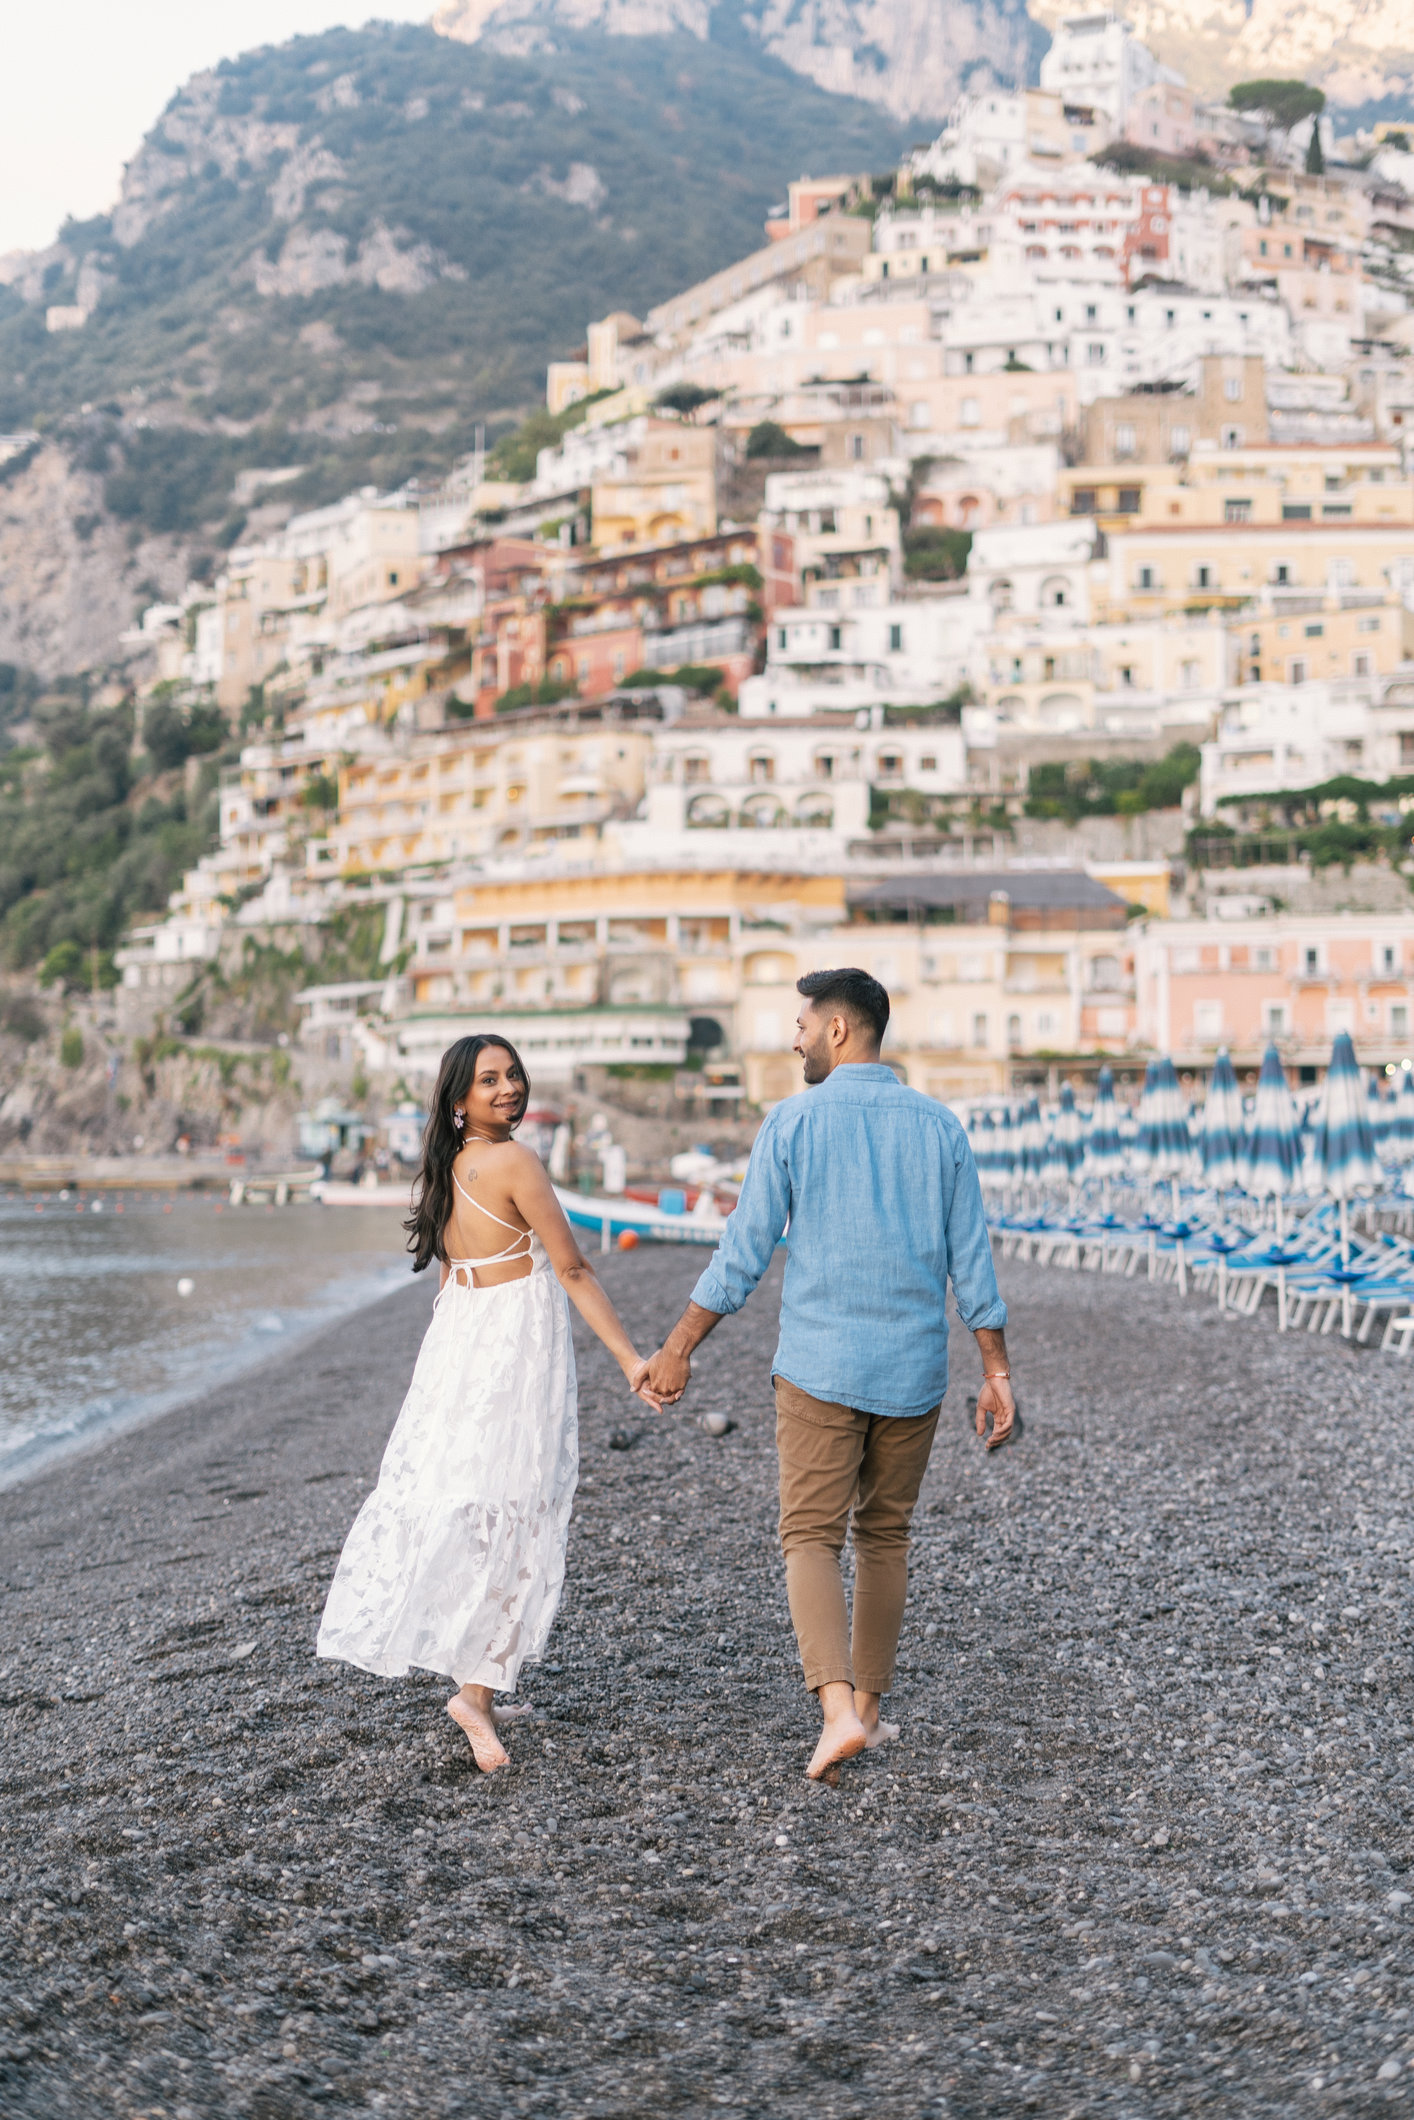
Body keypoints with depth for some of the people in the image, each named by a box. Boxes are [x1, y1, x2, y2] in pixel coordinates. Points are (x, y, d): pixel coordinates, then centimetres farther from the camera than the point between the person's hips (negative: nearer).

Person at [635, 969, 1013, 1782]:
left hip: (820, 1366, -4)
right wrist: (997, 1371, 8)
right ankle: (869, 1706, 23)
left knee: (812, 1538, 1)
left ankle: (839, 1708, -16)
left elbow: (744, 1254, -7)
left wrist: (678, 1349, 2)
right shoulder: (939, 1126, 3)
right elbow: (972, 1258, 3)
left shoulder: (794, 1122, -7)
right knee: (886, 1534, 16)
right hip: (913, 1370, 4)